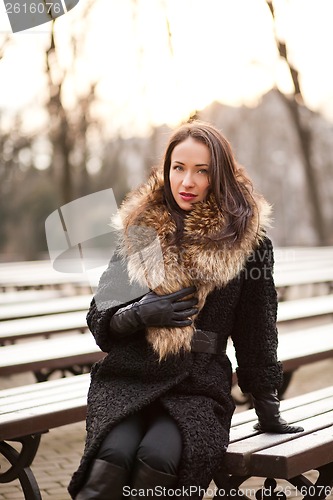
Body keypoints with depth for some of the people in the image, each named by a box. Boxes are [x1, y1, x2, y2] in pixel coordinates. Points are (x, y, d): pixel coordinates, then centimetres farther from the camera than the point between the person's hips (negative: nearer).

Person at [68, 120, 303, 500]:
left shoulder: (246, 237, 3)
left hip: (198, 388, -1)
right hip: (127, 380, 1)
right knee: (114, 456, -29)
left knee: (159, 457, -31)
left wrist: (268, 410, 11)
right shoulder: (138, 229, 9)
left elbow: (256, 327, 9)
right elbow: (99, 320, 11)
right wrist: (140, 314, -10)